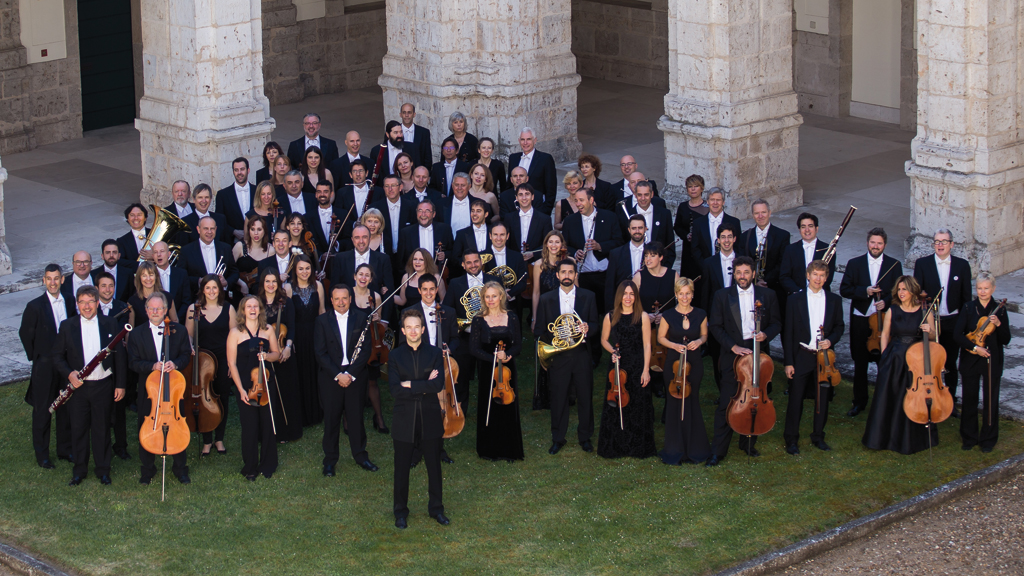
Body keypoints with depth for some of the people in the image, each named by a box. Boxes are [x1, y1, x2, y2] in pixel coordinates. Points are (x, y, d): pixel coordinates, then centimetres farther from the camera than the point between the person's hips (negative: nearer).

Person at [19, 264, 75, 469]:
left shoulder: (69, 305, 6)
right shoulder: (35, 306, -8)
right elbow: (25, 333, -2)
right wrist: (36, 357, -1)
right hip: (44, 367, -4)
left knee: (66, 409, 11)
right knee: (42, 411, 2)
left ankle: (65, 449, 24)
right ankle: (42, 454, 11)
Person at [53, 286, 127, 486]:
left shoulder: (110, 325, 2)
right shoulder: (67, 326, 1)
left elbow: (119, 356, 4)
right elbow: (57, 356, 3)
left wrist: (120, 384, 1)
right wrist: (69, 373, -15)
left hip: (103, 385, 0)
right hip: (78, 386, 0)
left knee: (102, 429, 7)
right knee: (78, 429, 8)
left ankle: (103, 470, 20)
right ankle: (79, 470, 21)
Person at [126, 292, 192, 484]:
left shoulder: (178, 330, 3)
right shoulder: (137, 334, 1)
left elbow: (186, 354, 5)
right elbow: (133, 363, -2)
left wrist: (175, 363, -17)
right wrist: (152, 366, -20)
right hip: (148, 390, 0)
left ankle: (180, 468, 22)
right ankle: (148, 469, 21)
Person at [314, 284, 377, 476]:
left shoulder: (361, 319, 3)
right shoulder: (322, 321, 1)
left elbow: (365, 350, -2)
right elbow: (321, 353, -4)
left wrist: (351, 373, -12)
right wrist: (338, 375, -13)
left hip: (355, 377, 1)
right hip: (330, 378, 0)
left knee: (356, 418, 6)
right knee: (331, 419, 4)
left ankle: (360, 456, 20)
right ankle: (330, 460, 15)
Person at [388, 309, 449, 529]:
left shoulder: (434, 354, 2)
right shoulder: (395, 356, -1)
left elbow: (439, 384, -13)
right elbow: (395, 390, -14)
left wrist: (411, 385, -16)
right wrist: (425, 385, -15)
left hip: (430, 420, 1)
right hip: (404, 421, -1)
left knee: (434, 467, 10)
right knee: (402, 468, 7)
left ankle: (436, 508, 24)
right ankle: (401, 512, 19)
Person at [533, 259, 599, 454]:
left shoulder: (588, 297, 5)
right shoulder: (546, 300, 4)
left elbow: (595, 325, 6)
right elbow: (538, 331, 5)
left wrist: (587, 328, -17)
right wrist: (552, 338, -15)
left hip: (582, 355, 0)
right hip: (558, 356, 0)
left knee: (585, 398, 5)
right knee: (558, 399, 4)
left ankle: (585, 437, 19)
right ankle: (558, 438, 16)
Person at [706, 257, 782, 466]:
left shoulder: (767, 295, 5)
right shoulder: (722, 296, 2)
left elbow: (776, 323, 9)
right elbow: (715, 327, 0)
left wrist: (766, 334, -13)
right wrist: (733, 346, -12)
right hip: (732, 355, -2)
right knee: (726, 404, -5)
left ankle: (749, 444, 25)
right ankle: (718, 451, -1)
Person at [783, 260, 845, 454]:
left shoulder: (834, 300, 6)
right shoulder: (795, 300, 0)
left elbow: (839, 326, 14)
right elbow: (788, 333, -1)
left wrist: (831, 340, -9)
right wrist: (788, 362, -6)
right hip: (801, 357, -2)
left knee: (822, 398, 7)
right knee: (795, 399, 0)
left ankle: (818, 437, 21)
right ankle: (791, 440, 9)